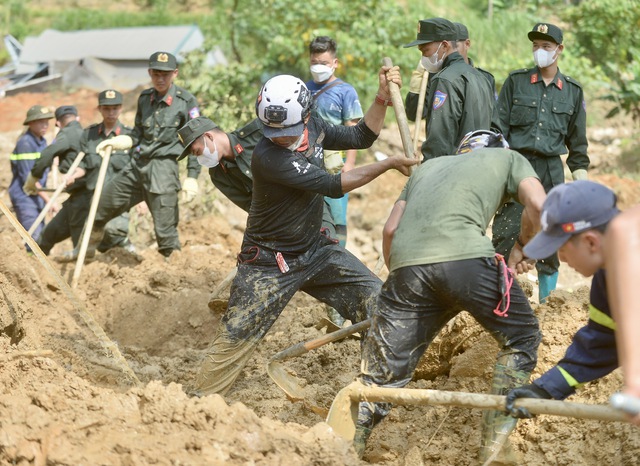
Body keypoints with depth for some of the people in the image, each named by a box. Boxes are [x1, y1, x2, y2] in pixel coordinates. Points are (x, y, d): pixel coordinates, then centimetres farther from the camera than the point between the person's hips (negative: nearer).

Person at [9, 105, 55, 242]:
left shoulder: (42, 141, 10)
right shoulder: (25, 143, -17)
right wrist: (48, 199, -20)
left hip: (37, 196, 9)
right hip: (24, 196, -9)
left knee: (42, 236, 11)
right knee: (34, 238, -14)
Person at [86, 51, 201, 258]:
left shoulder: (186, 101, -5)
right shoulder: (145, 98, 11)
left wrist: (192, 177, -11)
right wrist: (113, 142, 1)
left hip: (163, 168, -6)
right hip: (137, 166, 6)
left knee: (165, 229, -9)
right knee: (98, 209, 14)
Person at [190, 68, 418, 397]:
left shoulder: (313, 127, -5)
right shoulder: (267, 156, -28)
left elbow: (360, 137, 8)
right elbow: (332, 186, -27)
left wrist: (382, 98, -7)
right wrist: (390, 164, -22)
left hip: (315, 250, 7)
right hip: (269, 262, -6)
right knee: (234, 337, -7)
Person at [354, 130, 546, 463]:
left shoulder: (427, 167, 37)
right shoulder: (508, 158, 27)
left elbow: (390, 229, 26)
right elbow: (538, 206, 9)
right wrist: (522, 248, 26)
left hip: (405, 263, 4)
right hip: (465, 257, -4)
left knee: (381, 376, 10)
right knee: (521, 339, 17)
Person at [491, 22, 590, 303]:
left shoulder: (572, 91, 9)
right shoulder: (516, 81, 4)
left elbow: (577, 140, 15)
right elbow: (498, 127, 3)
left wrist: (581, 175, 10)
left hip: (552, 170, 2)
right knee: (506, 232, -9)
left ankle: (547, 298, 14)